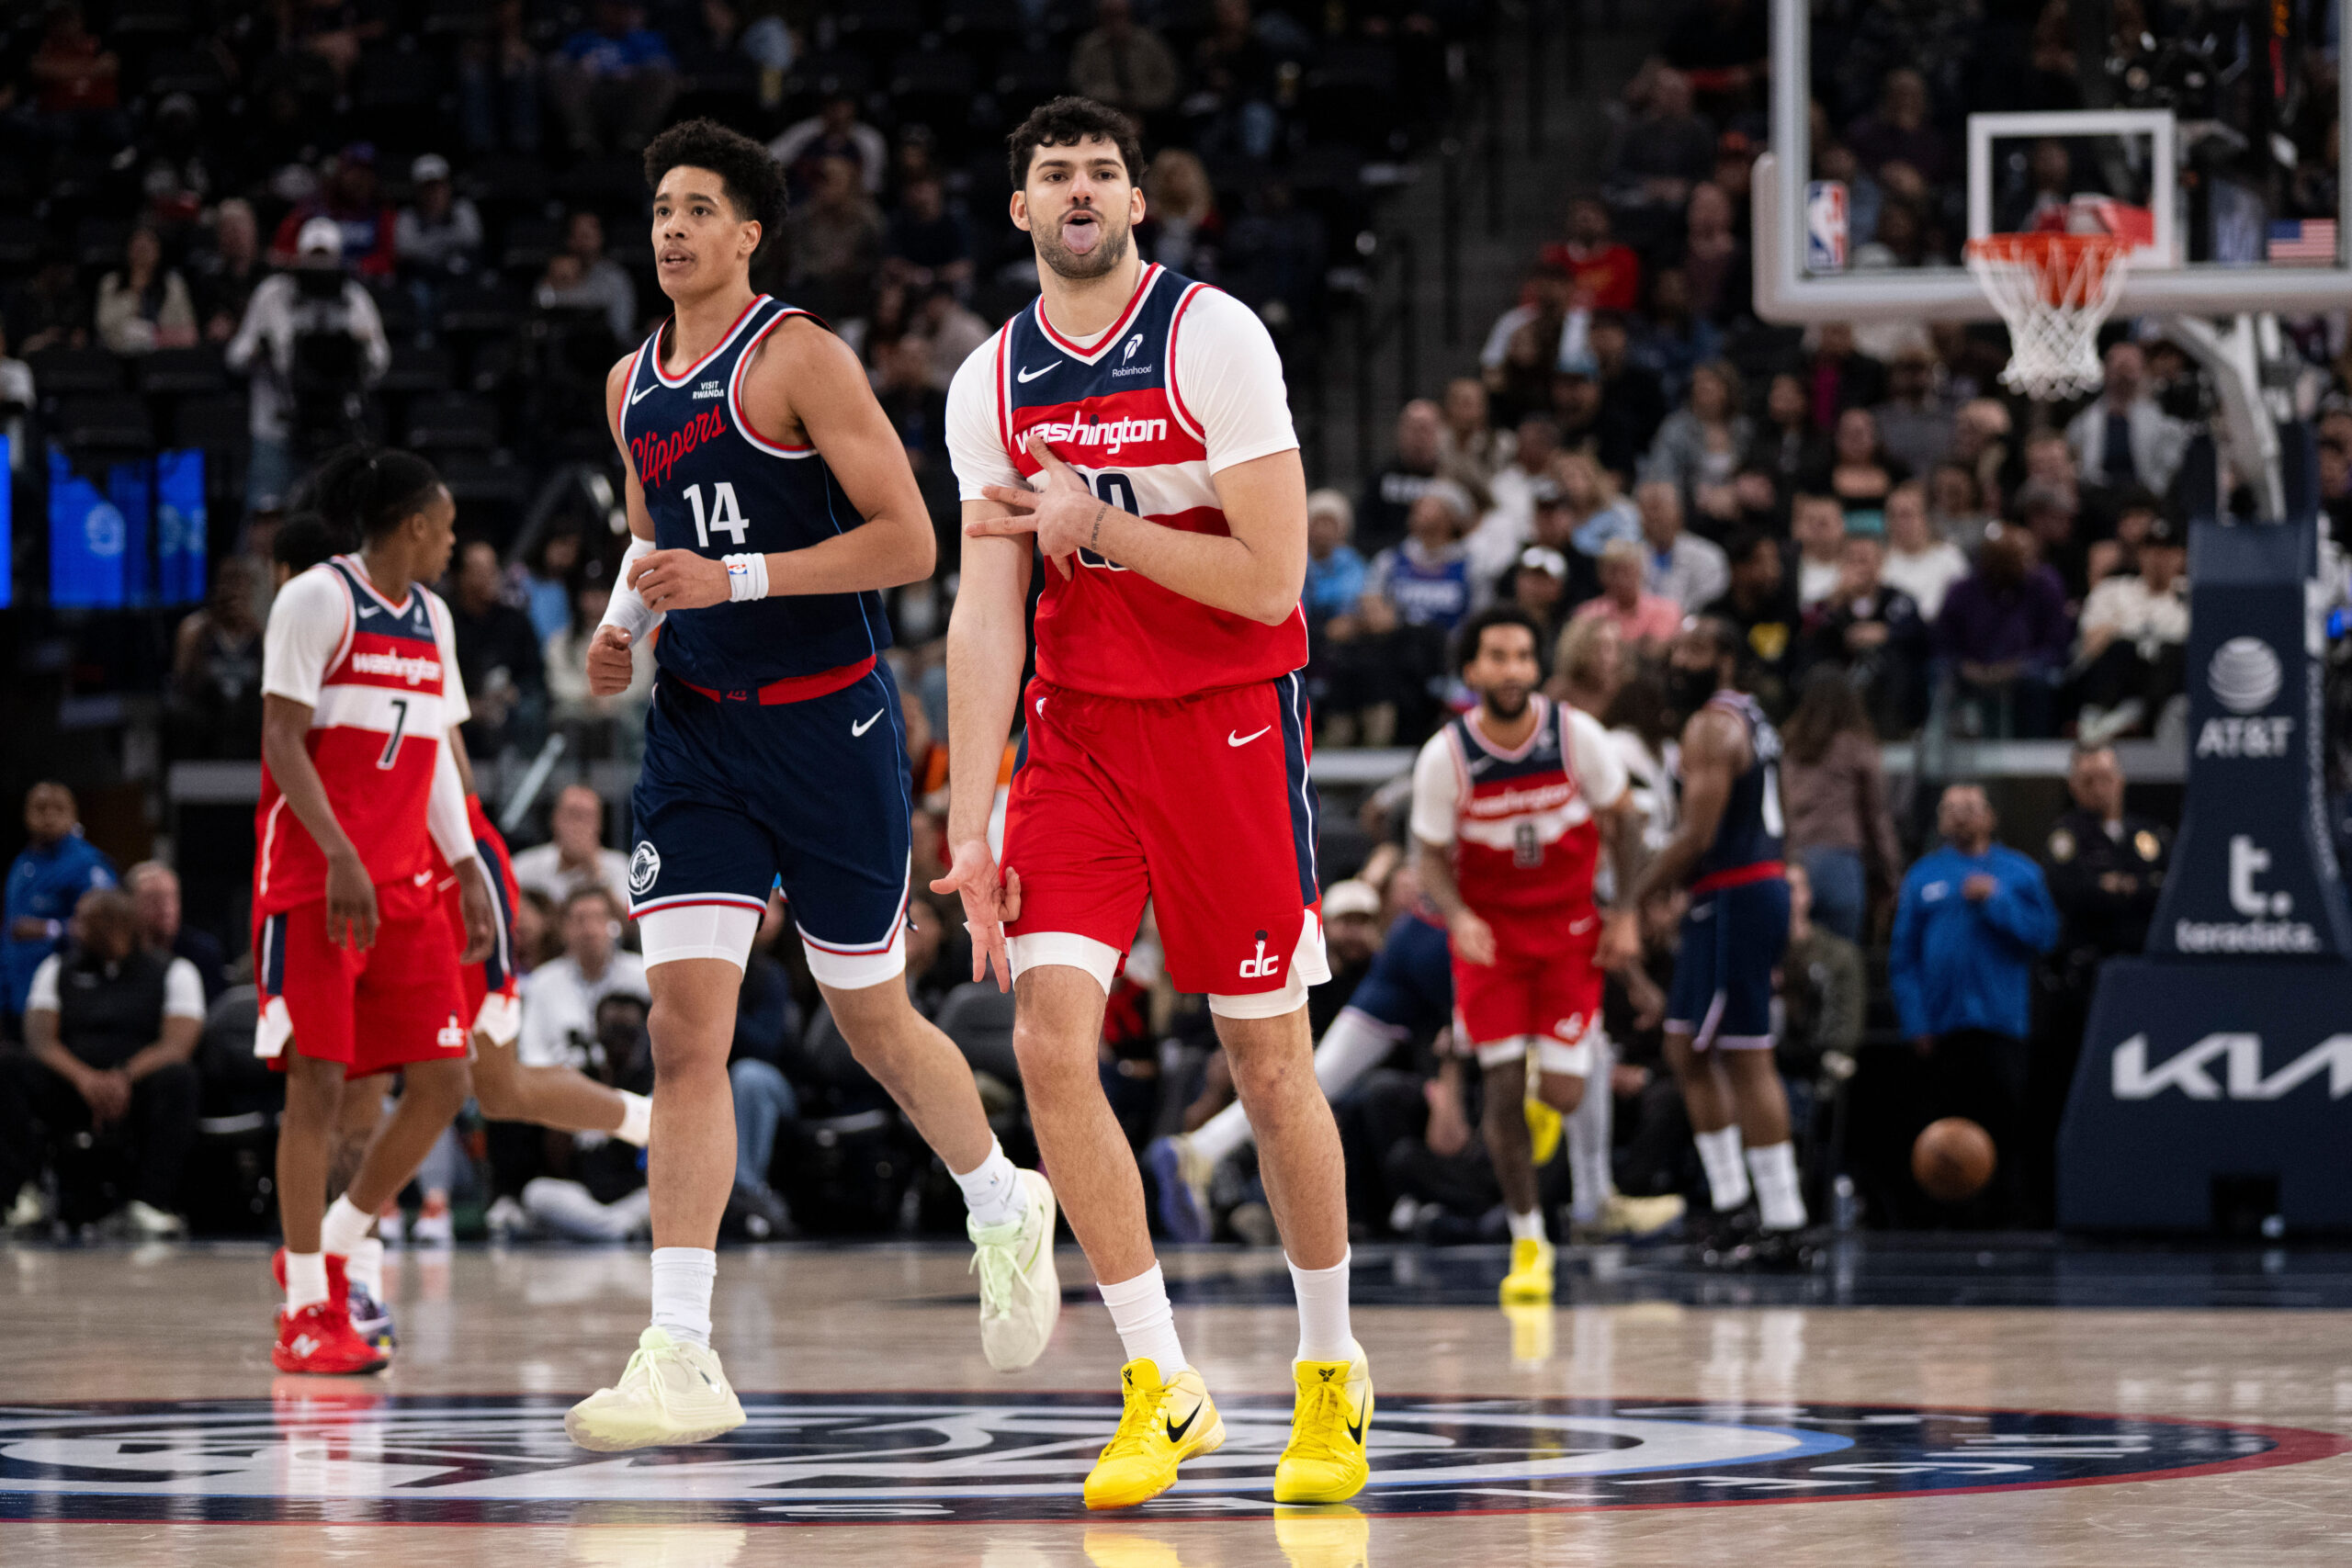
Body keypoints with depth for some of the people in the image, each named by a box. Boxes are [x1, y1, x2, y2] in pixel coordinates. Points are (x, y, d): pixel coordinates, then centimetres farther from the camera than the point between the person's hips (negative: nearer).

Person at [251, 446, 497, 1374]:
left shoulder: (430, 617, 16)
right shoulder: (319, 600, -8)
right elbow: (281, 739, -13)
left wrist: (467, 871, 13)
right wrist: (340, 855, -21)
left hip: (405, 886, 8)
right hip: (315, 879, -7)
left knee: (443, 1082, 0)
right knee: (318, 1083, -9)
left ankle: (331, 1253, 14)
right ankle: (306, 1310, -4)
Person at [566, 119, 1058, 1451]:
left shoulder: (800, 357, -10)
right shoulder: (633, 385, 11)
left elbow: (908, 540, -15)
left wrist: (736, 577, -23)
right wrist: (626, 617, 6)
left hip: (828, 724, -5)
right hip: (698, 730, 5)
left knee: (875, 1023, 9)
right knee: (687, 1030, -9)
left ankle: (1007, 1205, 39)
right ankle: (682, 1357, -14)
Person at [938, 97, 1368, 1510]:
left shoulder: (1214, 338, -10)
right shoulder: (993, 383, 4)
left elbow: (1270, 580, -15)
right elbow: (986, 612, 1)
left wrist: (1096, 525, -13)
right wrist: (970, 822, -5)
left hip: (1230, 719, -3)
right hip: (1077, 730, 3)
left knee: (1269, 1061, 2)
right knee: (1051, 1037, -12)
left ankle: (1333, 1367, 22)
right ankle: (1163, 1390, -5)